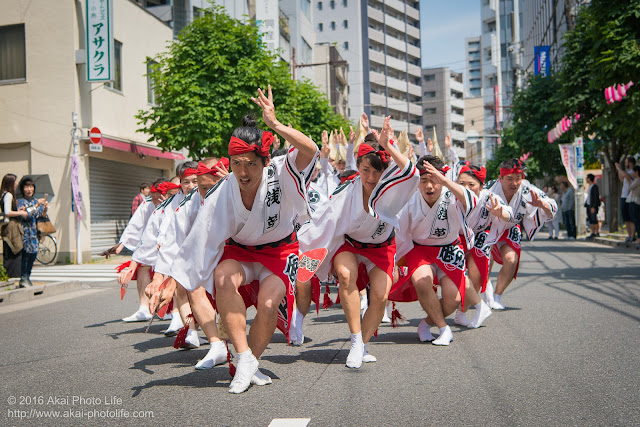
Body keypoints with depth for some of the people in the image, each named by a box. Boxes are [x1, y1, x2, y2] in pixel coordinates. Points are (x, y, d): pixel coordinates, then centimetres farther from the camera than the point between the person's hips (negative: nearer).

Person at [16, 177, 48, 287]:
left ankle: (27, 277, 15)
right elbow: (25, 215, -14)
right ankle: (23, 279, -6)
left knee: (33, 253, 3)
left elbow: (41, 217, 13)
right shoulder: (20, 202, -1)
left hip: (34, 232, 5)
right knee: (26, 253, -12)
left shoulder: (36, 201, 16)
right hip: (25, 231, -5)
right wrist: (36, 205, -19)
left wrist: (45, 209, -6)